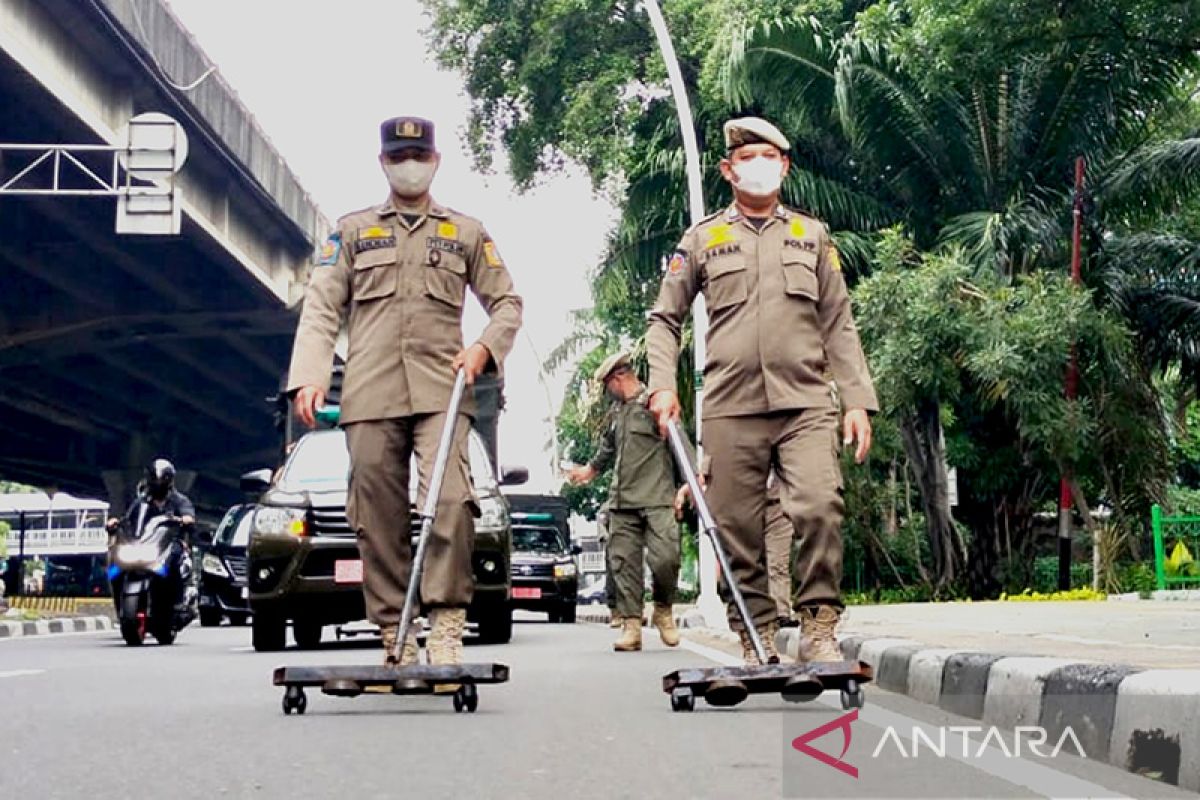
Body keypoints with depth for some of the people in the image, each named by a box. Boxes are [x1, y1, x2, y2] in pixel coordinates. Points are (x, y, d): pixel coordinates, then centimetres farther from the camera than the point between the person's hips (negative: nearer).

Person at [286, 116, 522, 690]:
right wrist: (309, 377, -4)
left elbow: (507, 303, 20)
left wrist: (485, 348, -1)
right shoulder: (352, 230, 18)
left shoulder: (467, 232, 19)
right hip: (370, 395, 1)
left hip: (441, 391, -1)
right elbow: (321, 308, 10)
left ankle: (445, 631, -16)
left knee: (449, 500, -19)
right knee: (378, 518, -2)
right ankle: (395, 639, 5)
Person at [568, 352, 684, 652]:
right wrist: (591, 470, 52)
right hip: (621, 502, 7)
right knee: (624, 562, -1)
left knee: (665, 557, -16)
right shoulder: (617, 410, 21)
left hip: (657, 499, -7)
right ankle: (631, 624, 1)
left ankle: (663, 611, 9)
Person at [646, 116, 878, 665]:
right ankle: (756, 637, 11)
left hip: (806, 404, 0)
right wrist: (662, 385, 0)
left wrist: (858, 399, 7)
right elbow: (665, 318, 16)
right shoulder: (702, 239, 14)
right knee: (738, 530, 0)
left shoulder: (812, 236, 17)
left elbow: (839, 326, 16)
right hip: (730, 410, 0)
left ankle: (819, 628, -9)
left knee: (820, 509, -18)